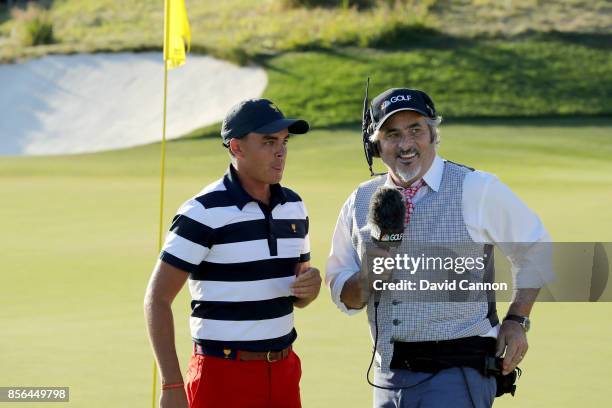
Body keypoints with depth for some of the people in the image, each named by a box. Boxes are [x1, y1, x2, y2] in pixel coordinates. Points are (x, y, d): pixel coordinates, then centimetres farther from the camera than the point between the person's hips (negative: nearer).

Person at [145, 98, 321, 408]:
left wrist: (310, 285, -5)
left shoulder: (293, 207, 10)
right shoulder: (204, 212, -12)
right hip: (223, 377, -6)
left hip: (284, 373, 6)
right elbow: (157, 299, -13)